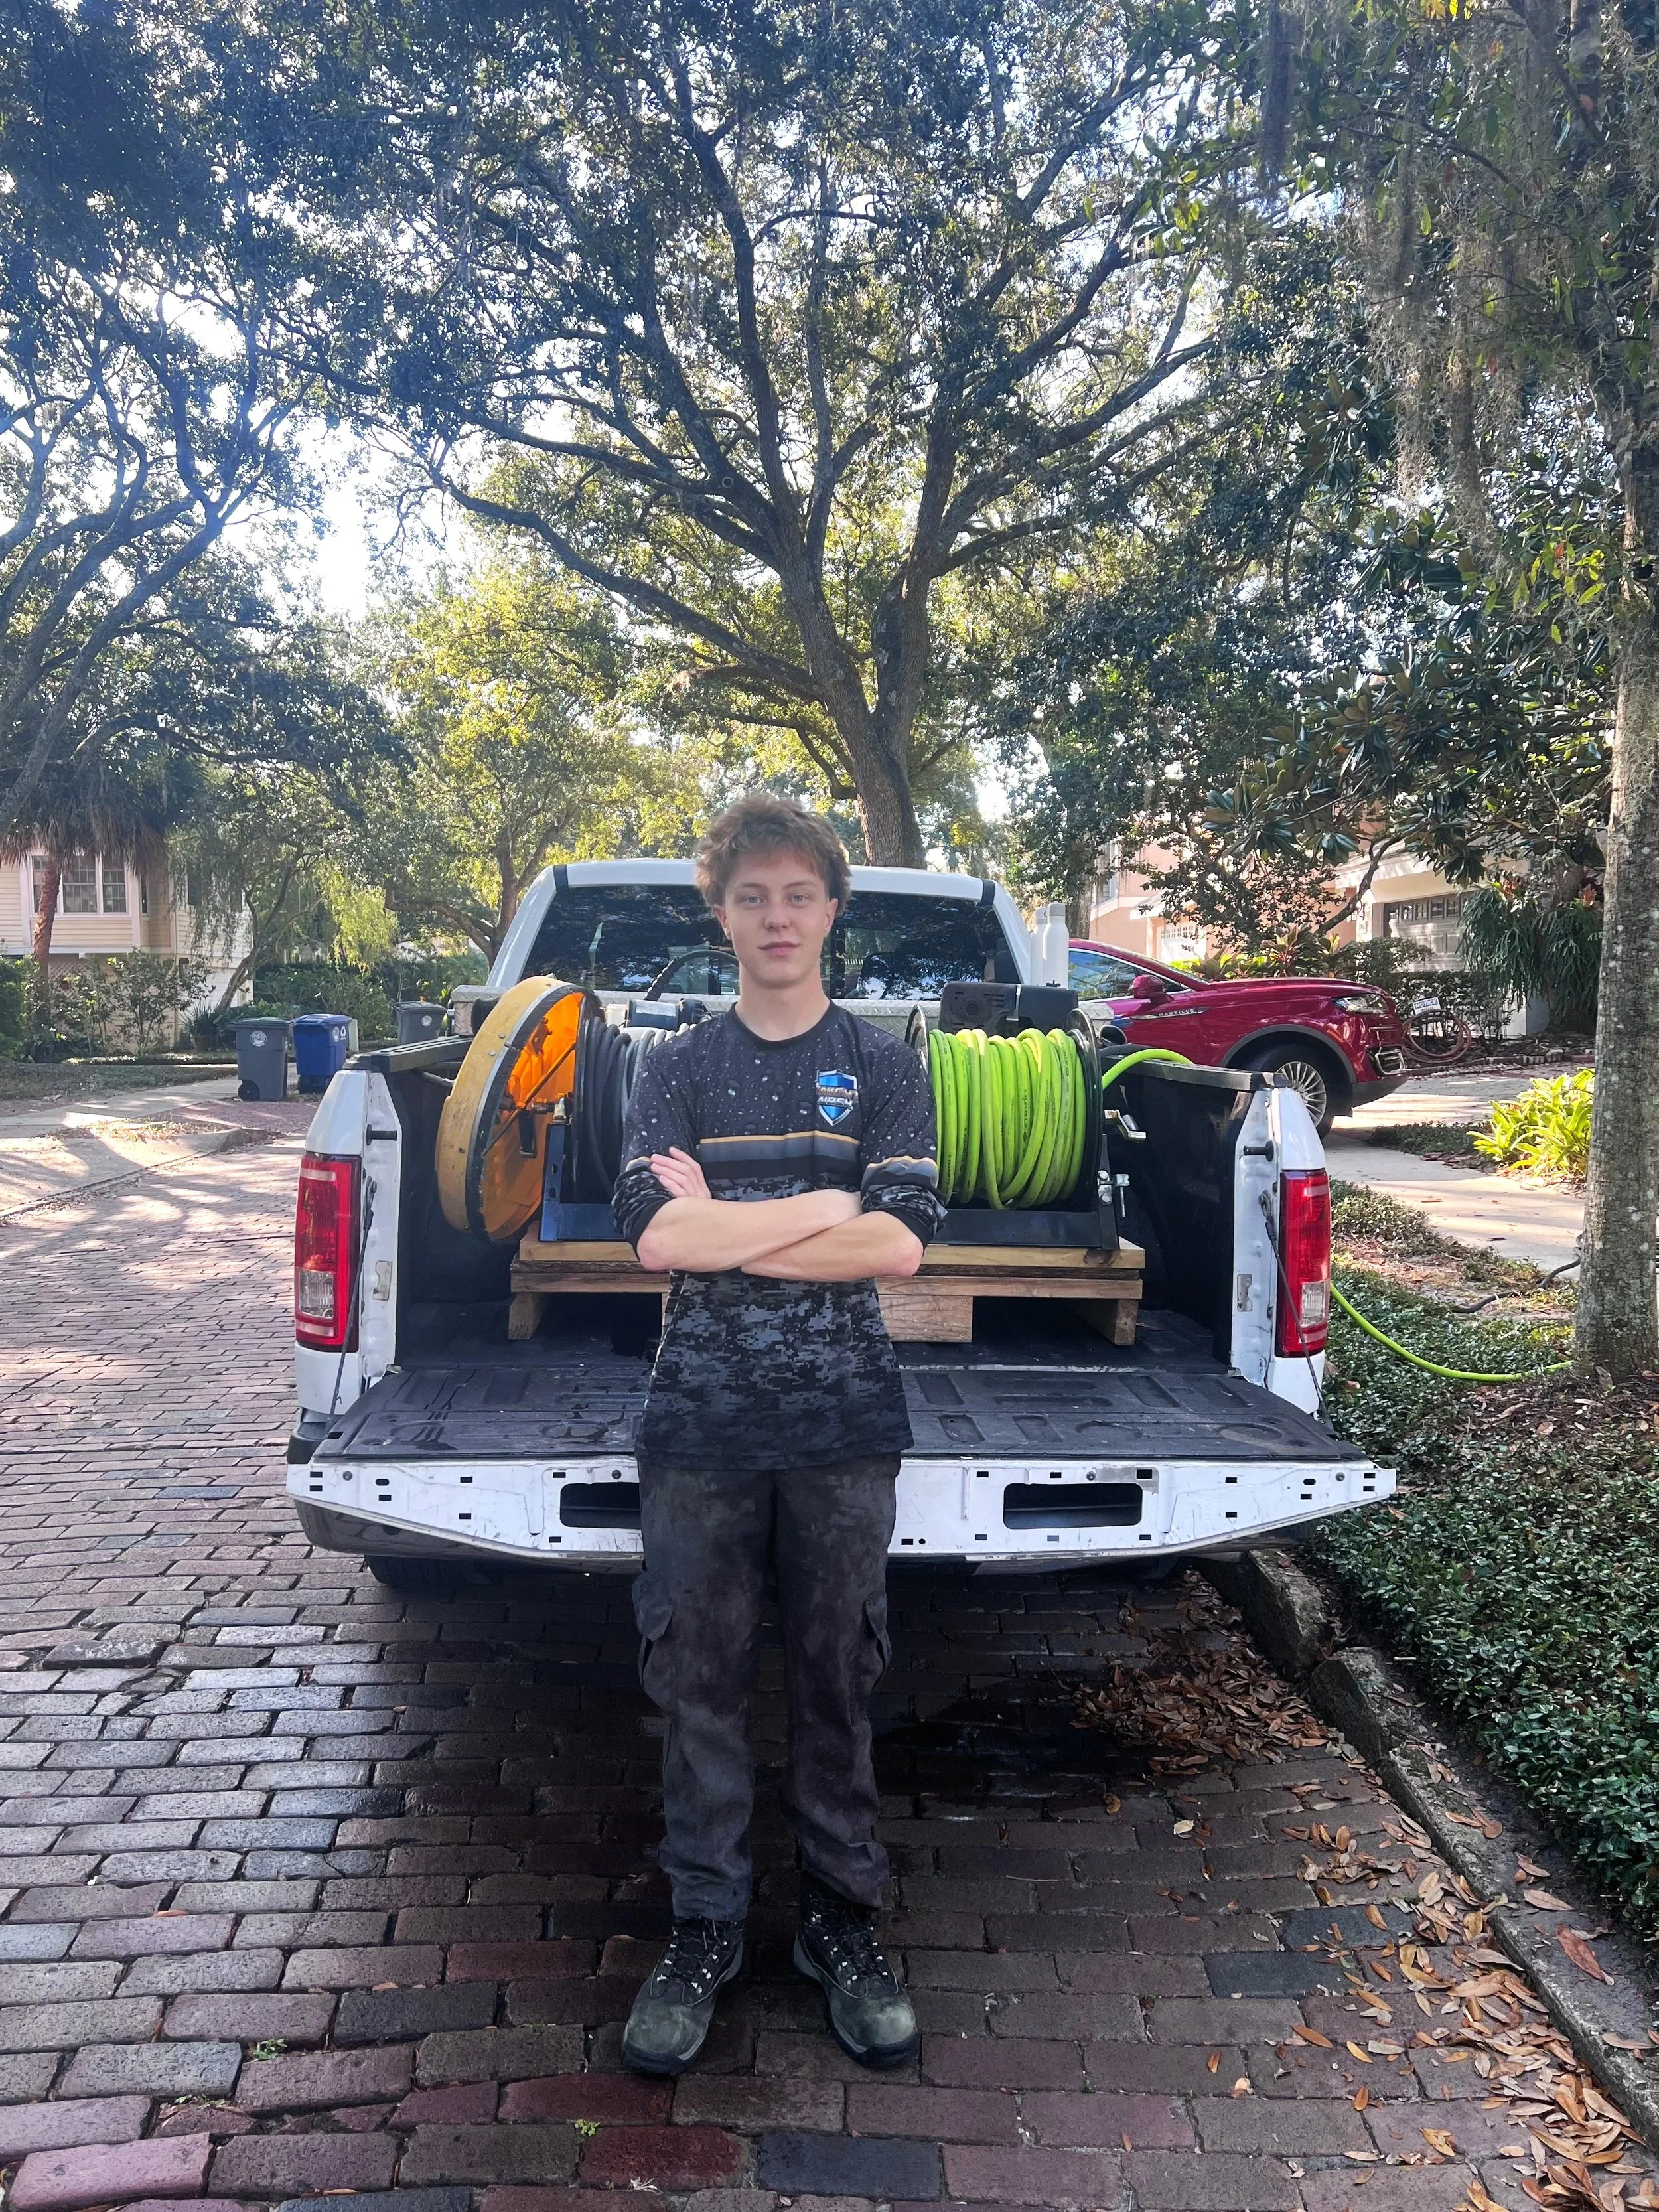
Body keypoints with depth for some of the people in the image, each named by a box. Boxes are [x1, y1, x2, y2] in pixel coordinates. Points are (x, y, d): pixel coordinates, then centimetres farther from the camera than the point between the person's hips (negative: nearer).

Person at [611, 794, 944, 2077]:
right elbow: (654, 1234, -11)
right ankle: (707, 1925, 26)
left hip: (843, 1424, 0)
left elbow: (900, 1244, -11)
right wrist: (827, 1204, -9)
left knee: (838, 1680, 10)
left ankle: (843, 1918, 28)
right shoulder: (678, 1069, 5)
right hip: (702, 1423, 1)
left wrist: (723, 1227, -12)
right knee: (701, 1682, 9)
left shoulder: (884, 1066, 3)